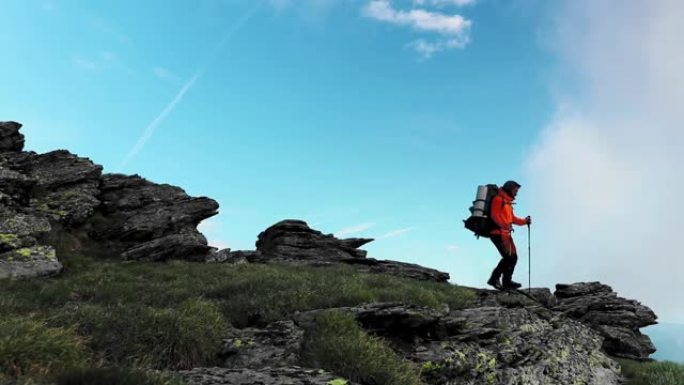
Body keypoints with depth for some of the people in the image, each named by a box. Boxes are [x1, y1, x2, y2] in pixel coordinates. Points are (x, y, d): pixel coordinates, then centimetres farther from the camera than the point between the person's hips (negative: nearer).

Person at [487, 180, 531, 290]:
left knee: (513, 257, 10)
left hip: (505, 233, 10)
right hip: (498, 233, -10)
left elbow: (512, 218, 23)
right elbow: (495, 215, -20)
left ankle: (507, 281, 17)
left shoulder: (508, 202, 21)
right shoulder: (498, 199, -9)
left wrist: (524, 221, 9)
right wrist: (506, 225, -30)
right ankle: (494, 279, -2)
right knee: (508, 257, -13)